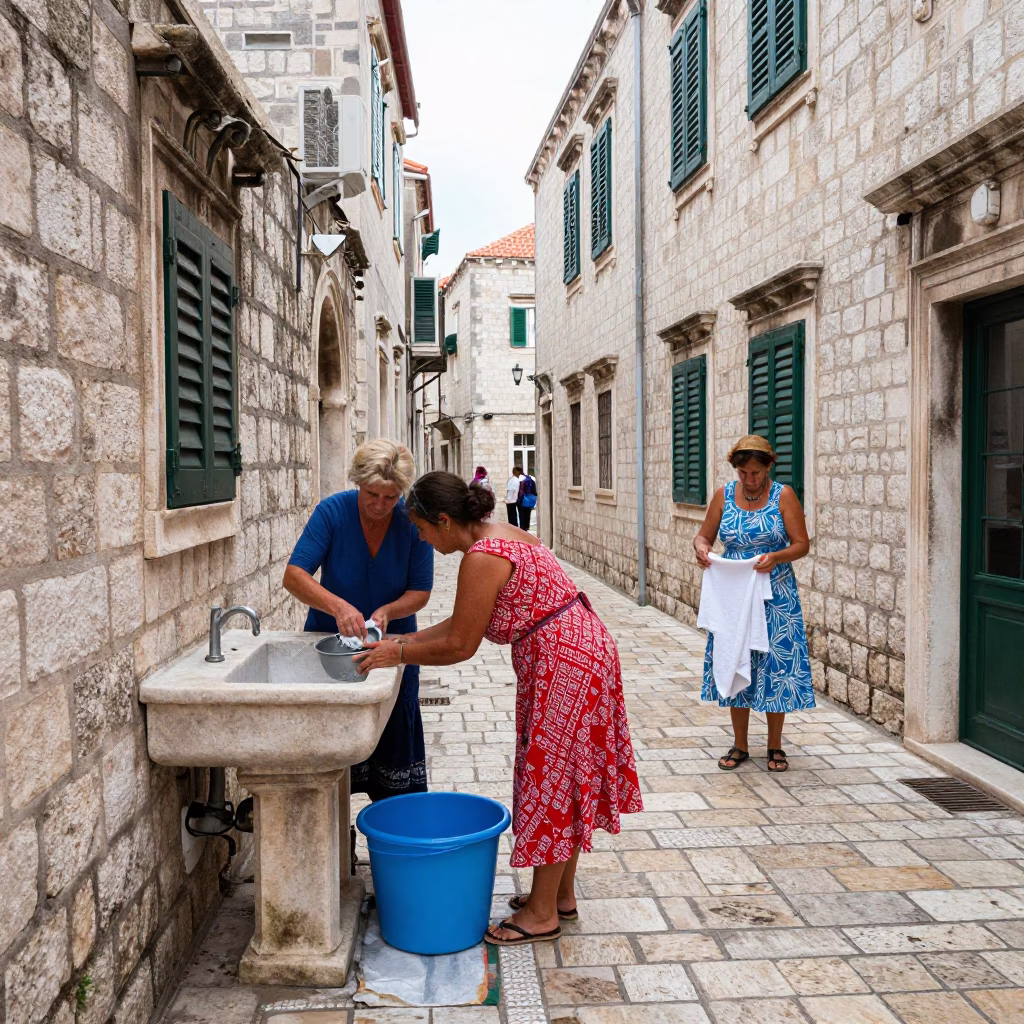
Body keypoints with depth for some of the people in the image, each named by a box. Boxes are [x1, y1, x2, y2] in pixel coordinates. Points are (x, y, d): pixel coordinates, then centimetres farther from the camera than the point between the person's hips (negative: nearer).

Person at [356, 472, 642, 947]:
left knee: (552, 780, 1)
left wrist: (399, 654, -6)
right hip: (579, 653, 10)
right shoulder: (497, 536, 10)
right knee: (563, 779, 17)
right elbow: (462, 622, 15)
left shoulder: (482, 558, -21)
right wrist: (404, 640, 11)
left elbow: (459, 646, -17)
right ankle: (562, 894, 31)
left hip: (565, 664, -10)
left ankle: (542, 913, 15)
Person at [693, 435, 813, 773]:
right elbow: (704, 535, 6)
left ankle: (775, 747, 19)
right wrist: (701, 547, -17)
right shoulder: (724, 495, 2)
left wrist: (776, 557, -26)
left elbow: (802, 544, -7)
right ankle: (740, 746, 20)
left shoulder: (783, 495, -6)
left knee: (775, 664, 2)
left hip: (775, 596, -2)